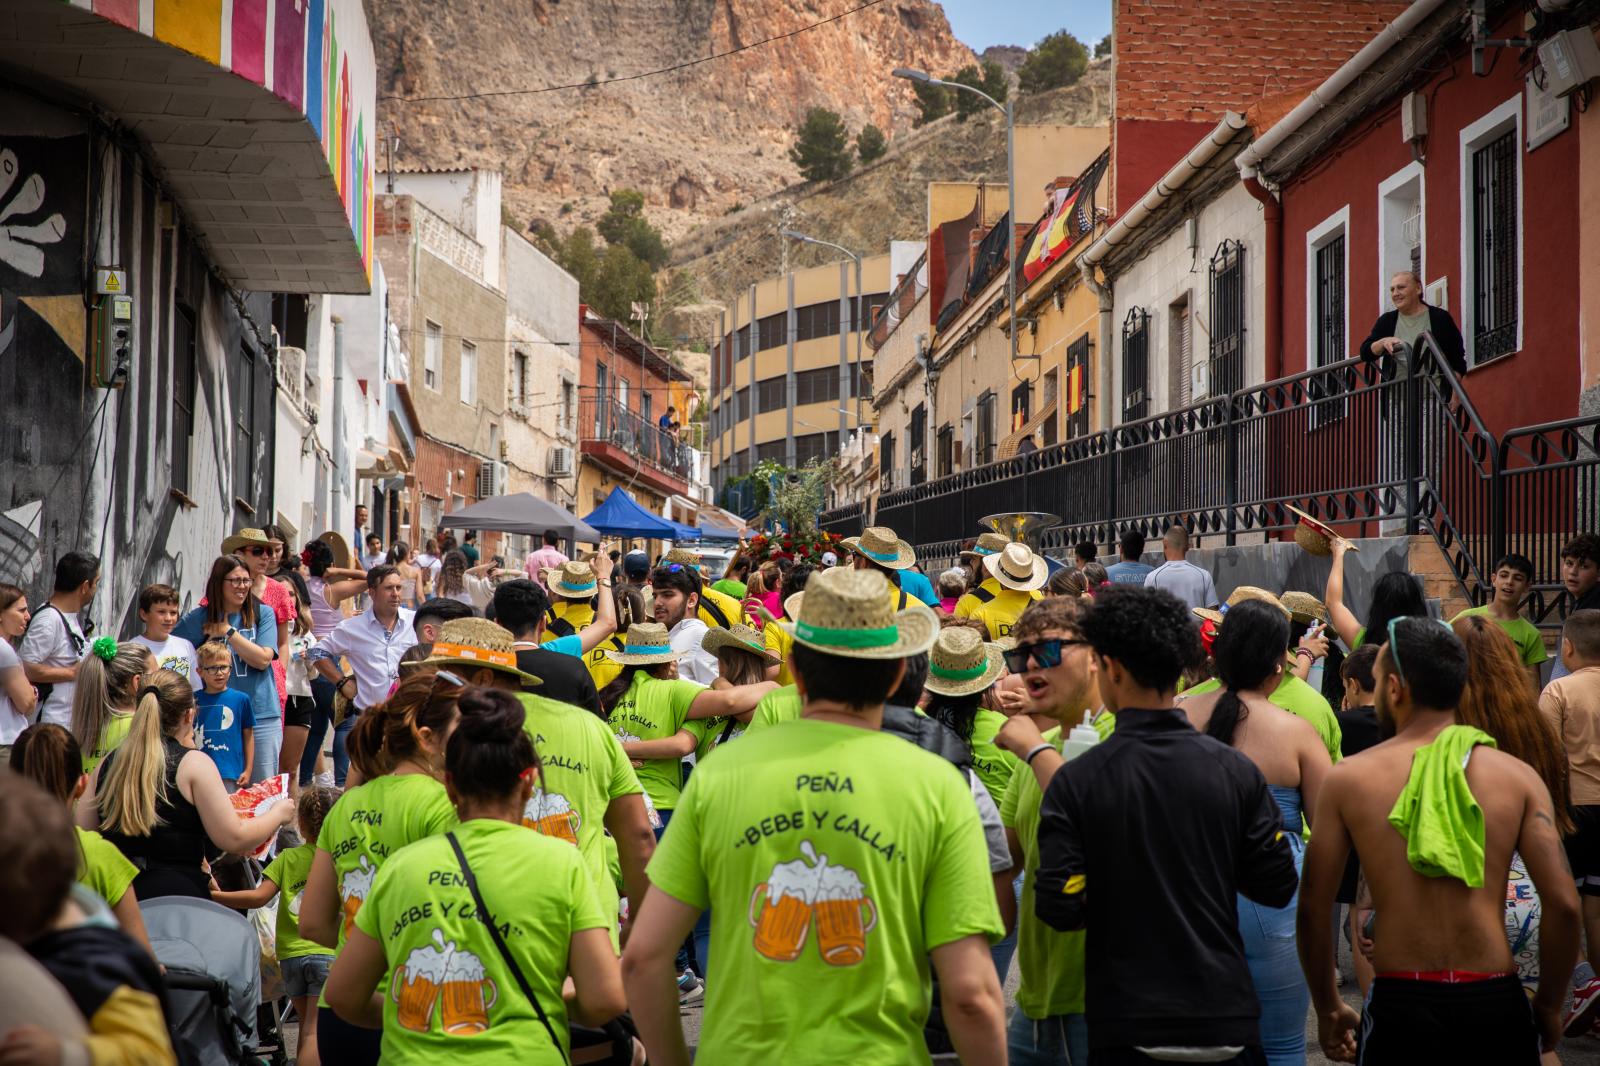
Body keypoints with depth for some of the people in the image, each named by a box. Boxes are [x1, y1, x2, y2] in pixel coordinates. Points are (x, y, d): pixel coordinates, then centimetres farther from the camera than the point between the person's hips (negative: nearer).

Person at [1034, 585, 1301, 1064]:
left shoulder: (1076, 782, -11)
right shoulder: (1237, 771, -4)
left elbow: (1060, 908, -13)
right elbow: (1277, 886, -1)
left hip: (1128, 1025, -2)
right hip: (1227, 1018, 2)